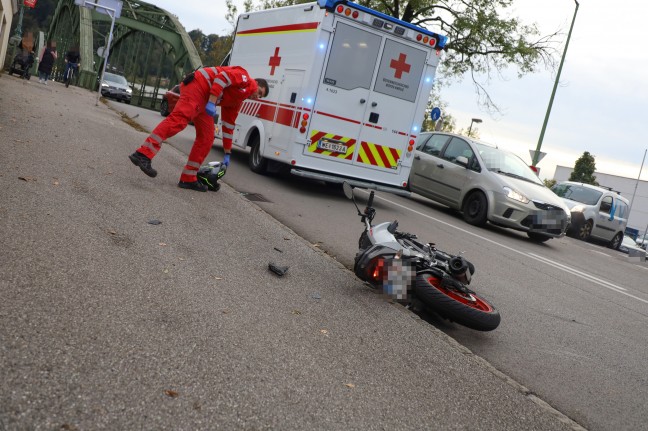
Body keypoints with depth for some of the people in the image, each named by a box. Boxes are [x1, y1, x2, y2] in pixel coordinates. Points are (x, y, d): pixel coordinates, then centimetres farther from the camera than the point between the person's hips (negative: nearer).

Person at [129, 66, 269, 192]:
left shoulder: (237, 101, 28)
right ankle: (143, 155, -42)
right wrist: (212, 102, -24)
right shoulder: (244, 77, 5)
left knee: (206, 138, 5)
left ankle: (188, 179, 4)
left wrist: (227, 154, 29)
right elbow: (222, 77, -13)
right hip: (199, 84, -10)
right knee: (178, 119, -28)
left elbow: (228, 126, 30)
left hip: (204, 98, 10)